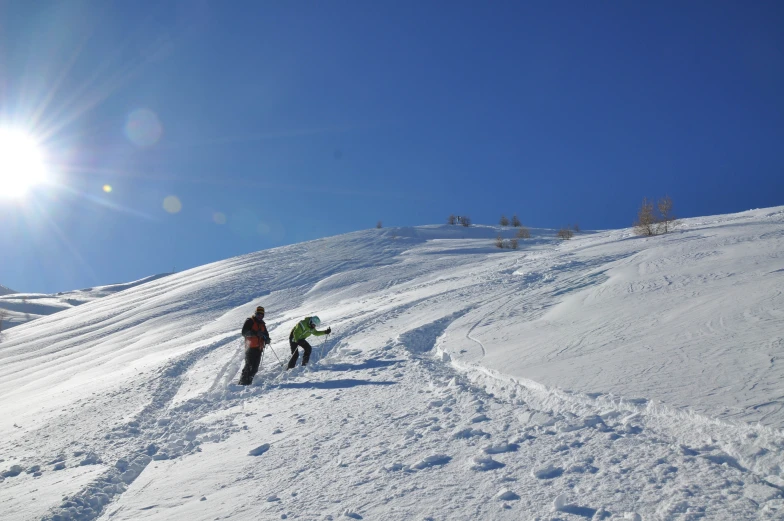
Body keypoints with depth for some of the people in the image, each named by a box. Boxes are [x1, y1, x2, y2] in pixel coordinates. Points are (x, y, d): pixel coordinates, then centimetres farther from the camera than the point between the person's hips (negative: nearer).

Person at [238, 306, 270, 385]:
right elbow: (244, 332, -12)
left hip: (259, 348, 6)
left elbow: (265, 334, 24)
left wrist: (267, 339, -1)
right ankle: (243, 382, -12)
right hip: (250, 347, -6)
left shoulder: (262, 324, 21)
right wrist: (255, 333, -25)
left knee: (255, 368, 2)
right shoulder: (249, 321, 1)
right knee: (249, 365, -14)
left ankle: (248, 382, 8)